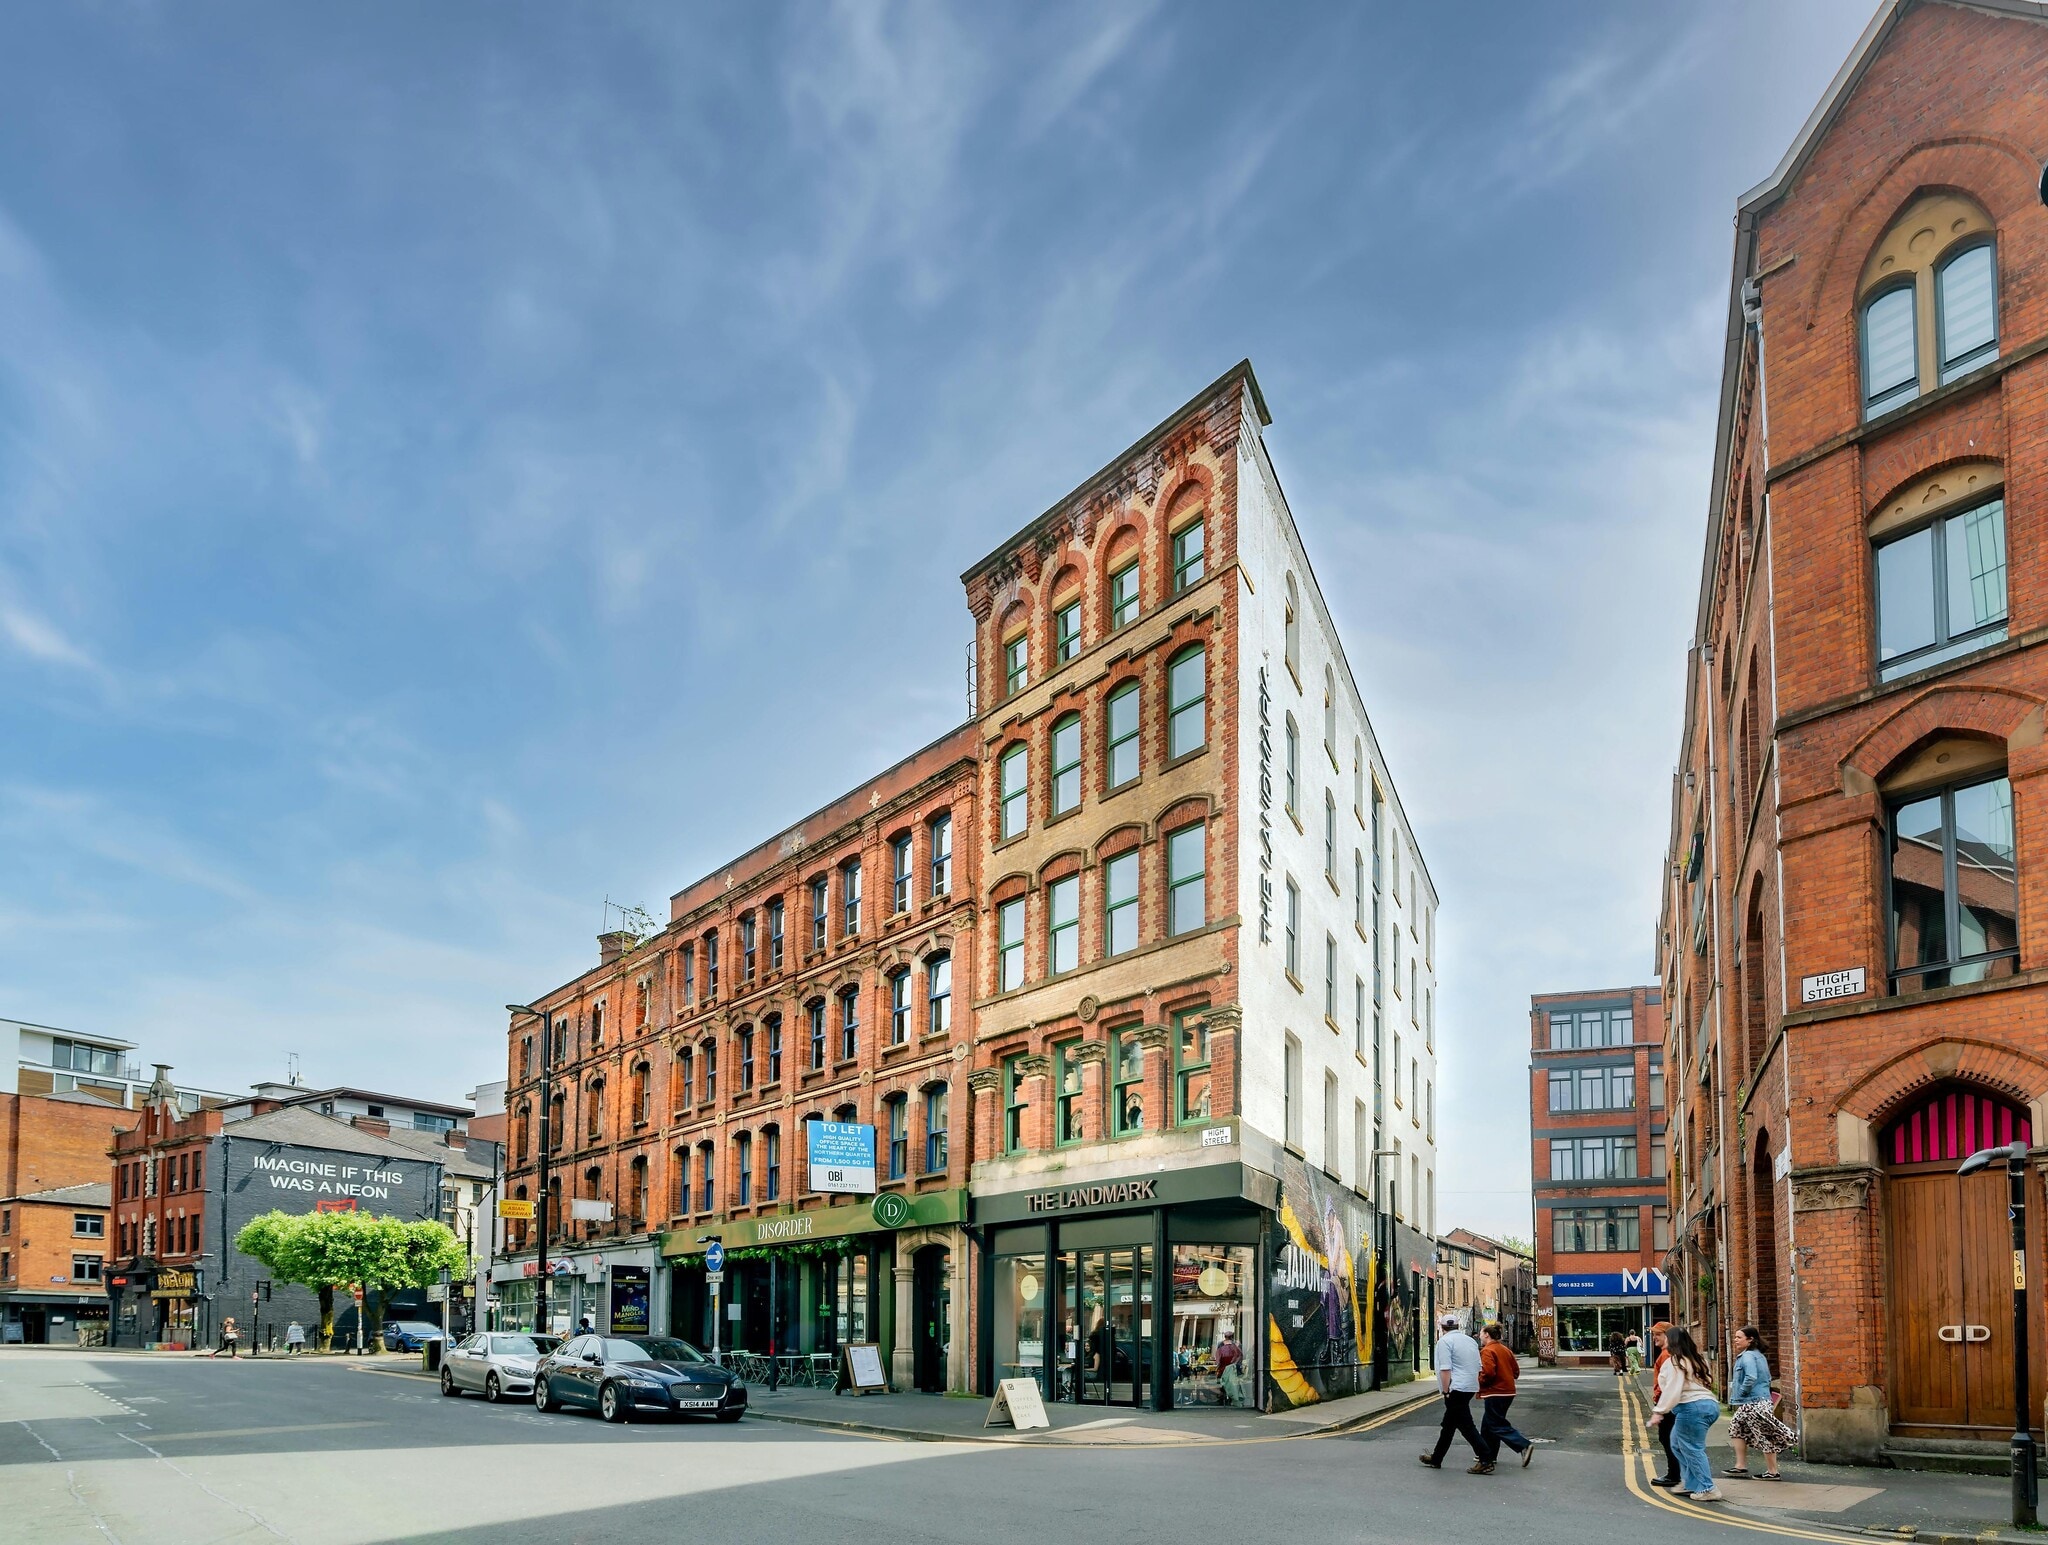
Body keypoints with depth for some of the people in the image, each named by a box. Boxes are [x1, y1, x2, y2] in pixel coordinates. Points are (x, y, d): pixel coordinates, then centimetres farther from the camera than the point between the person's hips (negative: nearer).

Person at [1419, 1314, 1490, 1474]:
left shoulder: (1444, 1341, -9)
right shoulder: (1470, 1340, 16)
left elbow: (1445, 1369, -17)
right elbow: (1478, 1367, 19)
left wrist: (1446, 1391, -13)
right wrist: (1477, 1388, 26)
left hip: (1456, 1388, -9)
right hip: (1470, 1387, 9)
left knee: (1466, 1425, -8)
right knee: (1448, 1424, 17)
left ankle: (1485, 1461, -15)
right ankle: (1436, 1459, 26)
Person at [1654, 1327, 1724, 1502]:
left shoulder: (1674, 1362, -9)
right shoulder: (1696, 1359, 19)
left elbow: (1672, 1391, -15)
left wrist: (1660, 1411, -13)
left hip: (1692, 1407, -10)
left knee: (1692, 1449, -3)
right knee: (1677, 1444, 19)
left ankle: (1708, 1489, -3)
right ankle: (1690, 1482, 19)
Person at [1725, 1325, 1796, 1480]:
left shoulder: (1748, 1356, -16)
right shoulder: (1760, 1355, 14)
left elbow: (1750, 1378, -30)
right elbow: (1768, 1378, 21)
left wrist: (1741, 1393, -15)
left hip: (1753, 1403, -11)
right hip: (1762, 1399, 11)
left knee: (1765, 1437, -3)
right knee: (1736, 1426, 18)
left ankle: (1773, 1472, 4)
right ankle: (1741, 1466, 20)